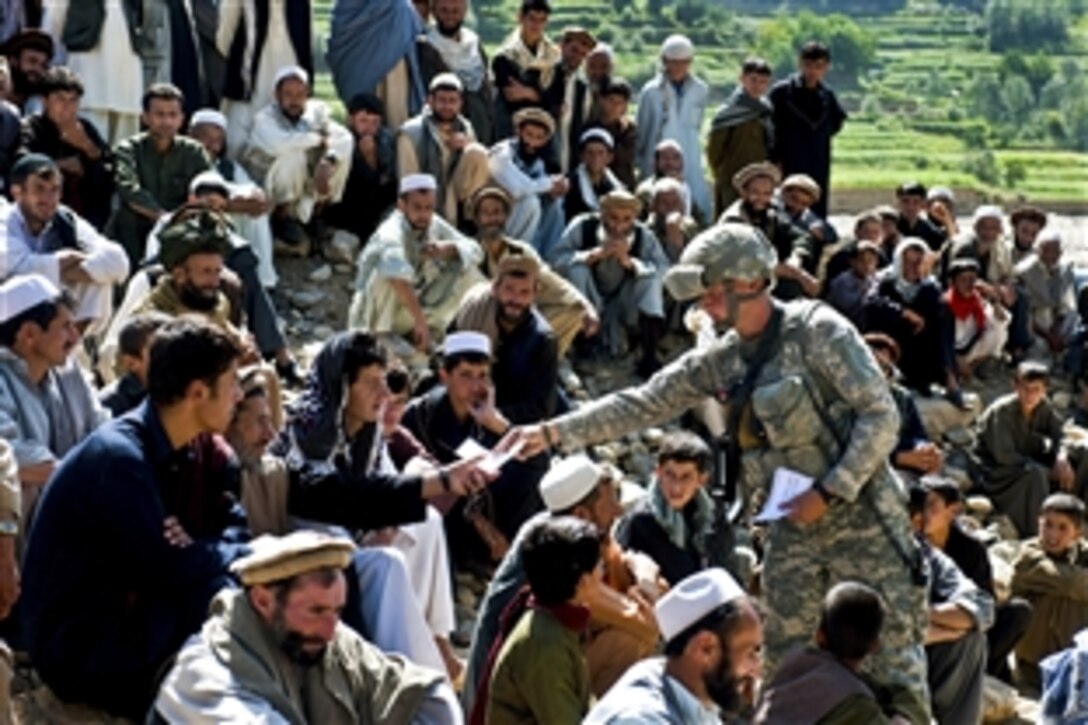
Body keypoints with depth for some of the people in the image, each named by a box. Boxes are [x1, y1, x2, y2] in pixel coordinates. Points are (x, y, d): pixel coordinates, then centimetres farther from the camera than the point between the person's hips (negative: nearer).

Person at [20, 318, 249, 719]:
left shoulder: (204, 448, 2)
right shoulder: (118, 456, -23)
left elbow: (240, 532, -3)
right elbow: (166, 568, -25)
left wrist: (196, 550, -22)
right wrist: (230, 553, -10)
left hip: (140, 609, 8)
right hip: (78, 645, -7)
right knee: (218, 595, -25)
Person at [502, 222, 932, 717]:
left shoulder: (817, 332, -12)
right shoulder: (720, 361, 5)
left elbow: (880, 416, -14)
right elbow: (642, 404, 4)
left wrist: (828, 492, -17)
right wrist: (553, 432, -3)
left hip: (859, 514, -6)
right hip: (792, 527, 6)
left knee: (893, 653, -3)